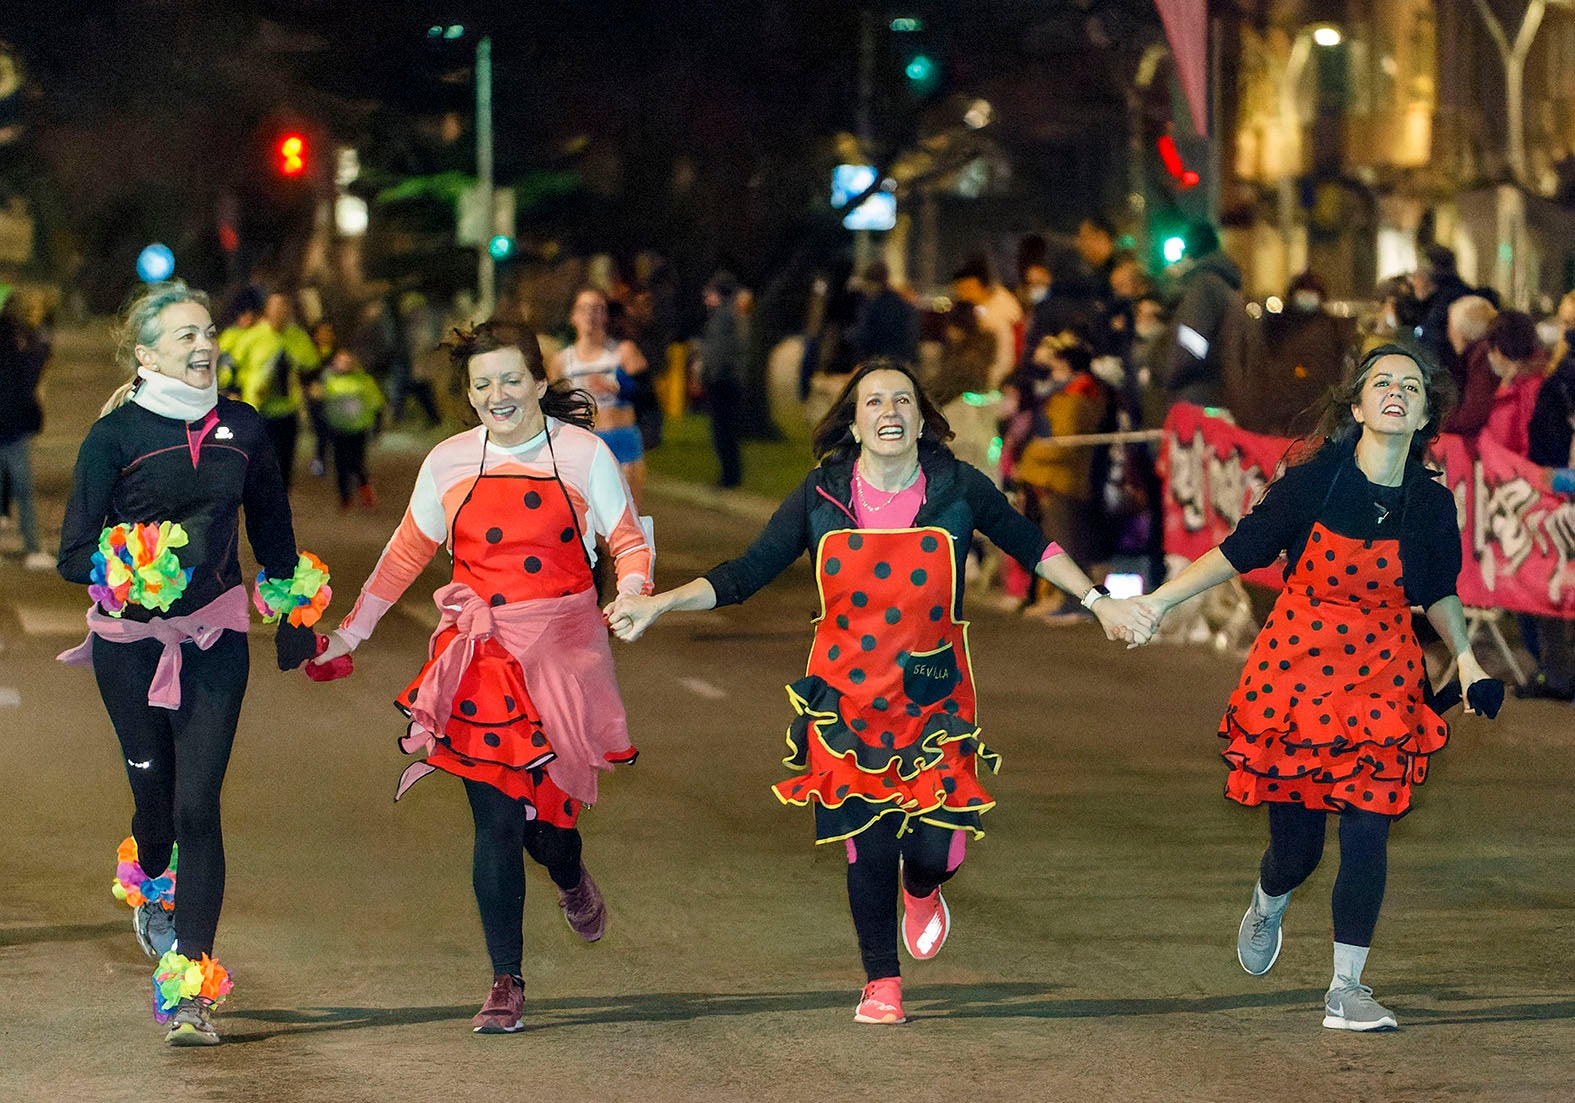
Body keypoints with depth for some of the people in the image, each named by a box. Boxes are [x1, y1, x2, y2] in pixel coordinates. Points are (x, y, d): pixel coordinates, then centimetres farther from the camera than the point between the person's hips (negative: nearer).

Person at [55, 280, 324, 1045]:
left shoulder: (242, 429, 3)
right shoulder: (115, 436, -7)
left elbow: (273, 531, 18)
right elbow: (74, 553, -7)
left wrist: (295, 616, 25)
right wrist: (123, 573, -26)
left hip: (215, 637, 1)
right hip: (132, 638, -1)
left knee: (198, 807, -8)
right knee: (156, 796, 9)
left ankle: (190, 990, -7)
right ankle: (150, 889, 46)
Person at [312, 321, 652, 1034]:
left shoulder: (584, 454, 1)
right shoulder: (450, 464, 6)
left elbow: (628, 543, 5)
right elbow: (405, 555, 18)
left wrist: (632, 595, -16)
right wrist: (348, 635, 19)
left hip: (562, 650, -1)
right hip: (480, 655, 1)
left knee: (543, 801, -6)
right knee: (495, 820, -5)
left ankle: (571, 879, 33)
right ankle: (506, 984, 3)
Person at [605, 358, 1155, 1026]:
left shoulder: (958, 489, -7)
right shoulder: (821, 497, -6)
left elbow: (1029, 546, 10)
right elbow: (744, 576, -3)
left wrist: (1099, 603, 6)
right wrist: (657, 603, -13)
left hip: (933, 698, 0)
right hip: (848, 699, 0)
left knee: (934, 851, -7)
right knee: (868, 848, 1)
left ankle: (921, 893, 33)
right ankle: (882, 984, 23)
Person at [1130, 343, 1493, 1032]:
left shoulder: (1431, 504, -1)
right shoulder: (1312, 483, -9)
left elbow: (1438, 594, 15)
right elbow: (1239, 551, 1)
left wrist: (1468, 664, 8)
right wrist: (1159, 600, -1)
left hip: (1381, 678, 1)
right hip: (1296, 667, -1)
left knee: (1367, 832, -10)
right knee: (1296, 847, 3)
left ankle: (1346, 990, 3)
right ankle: (1267, 906, 41)